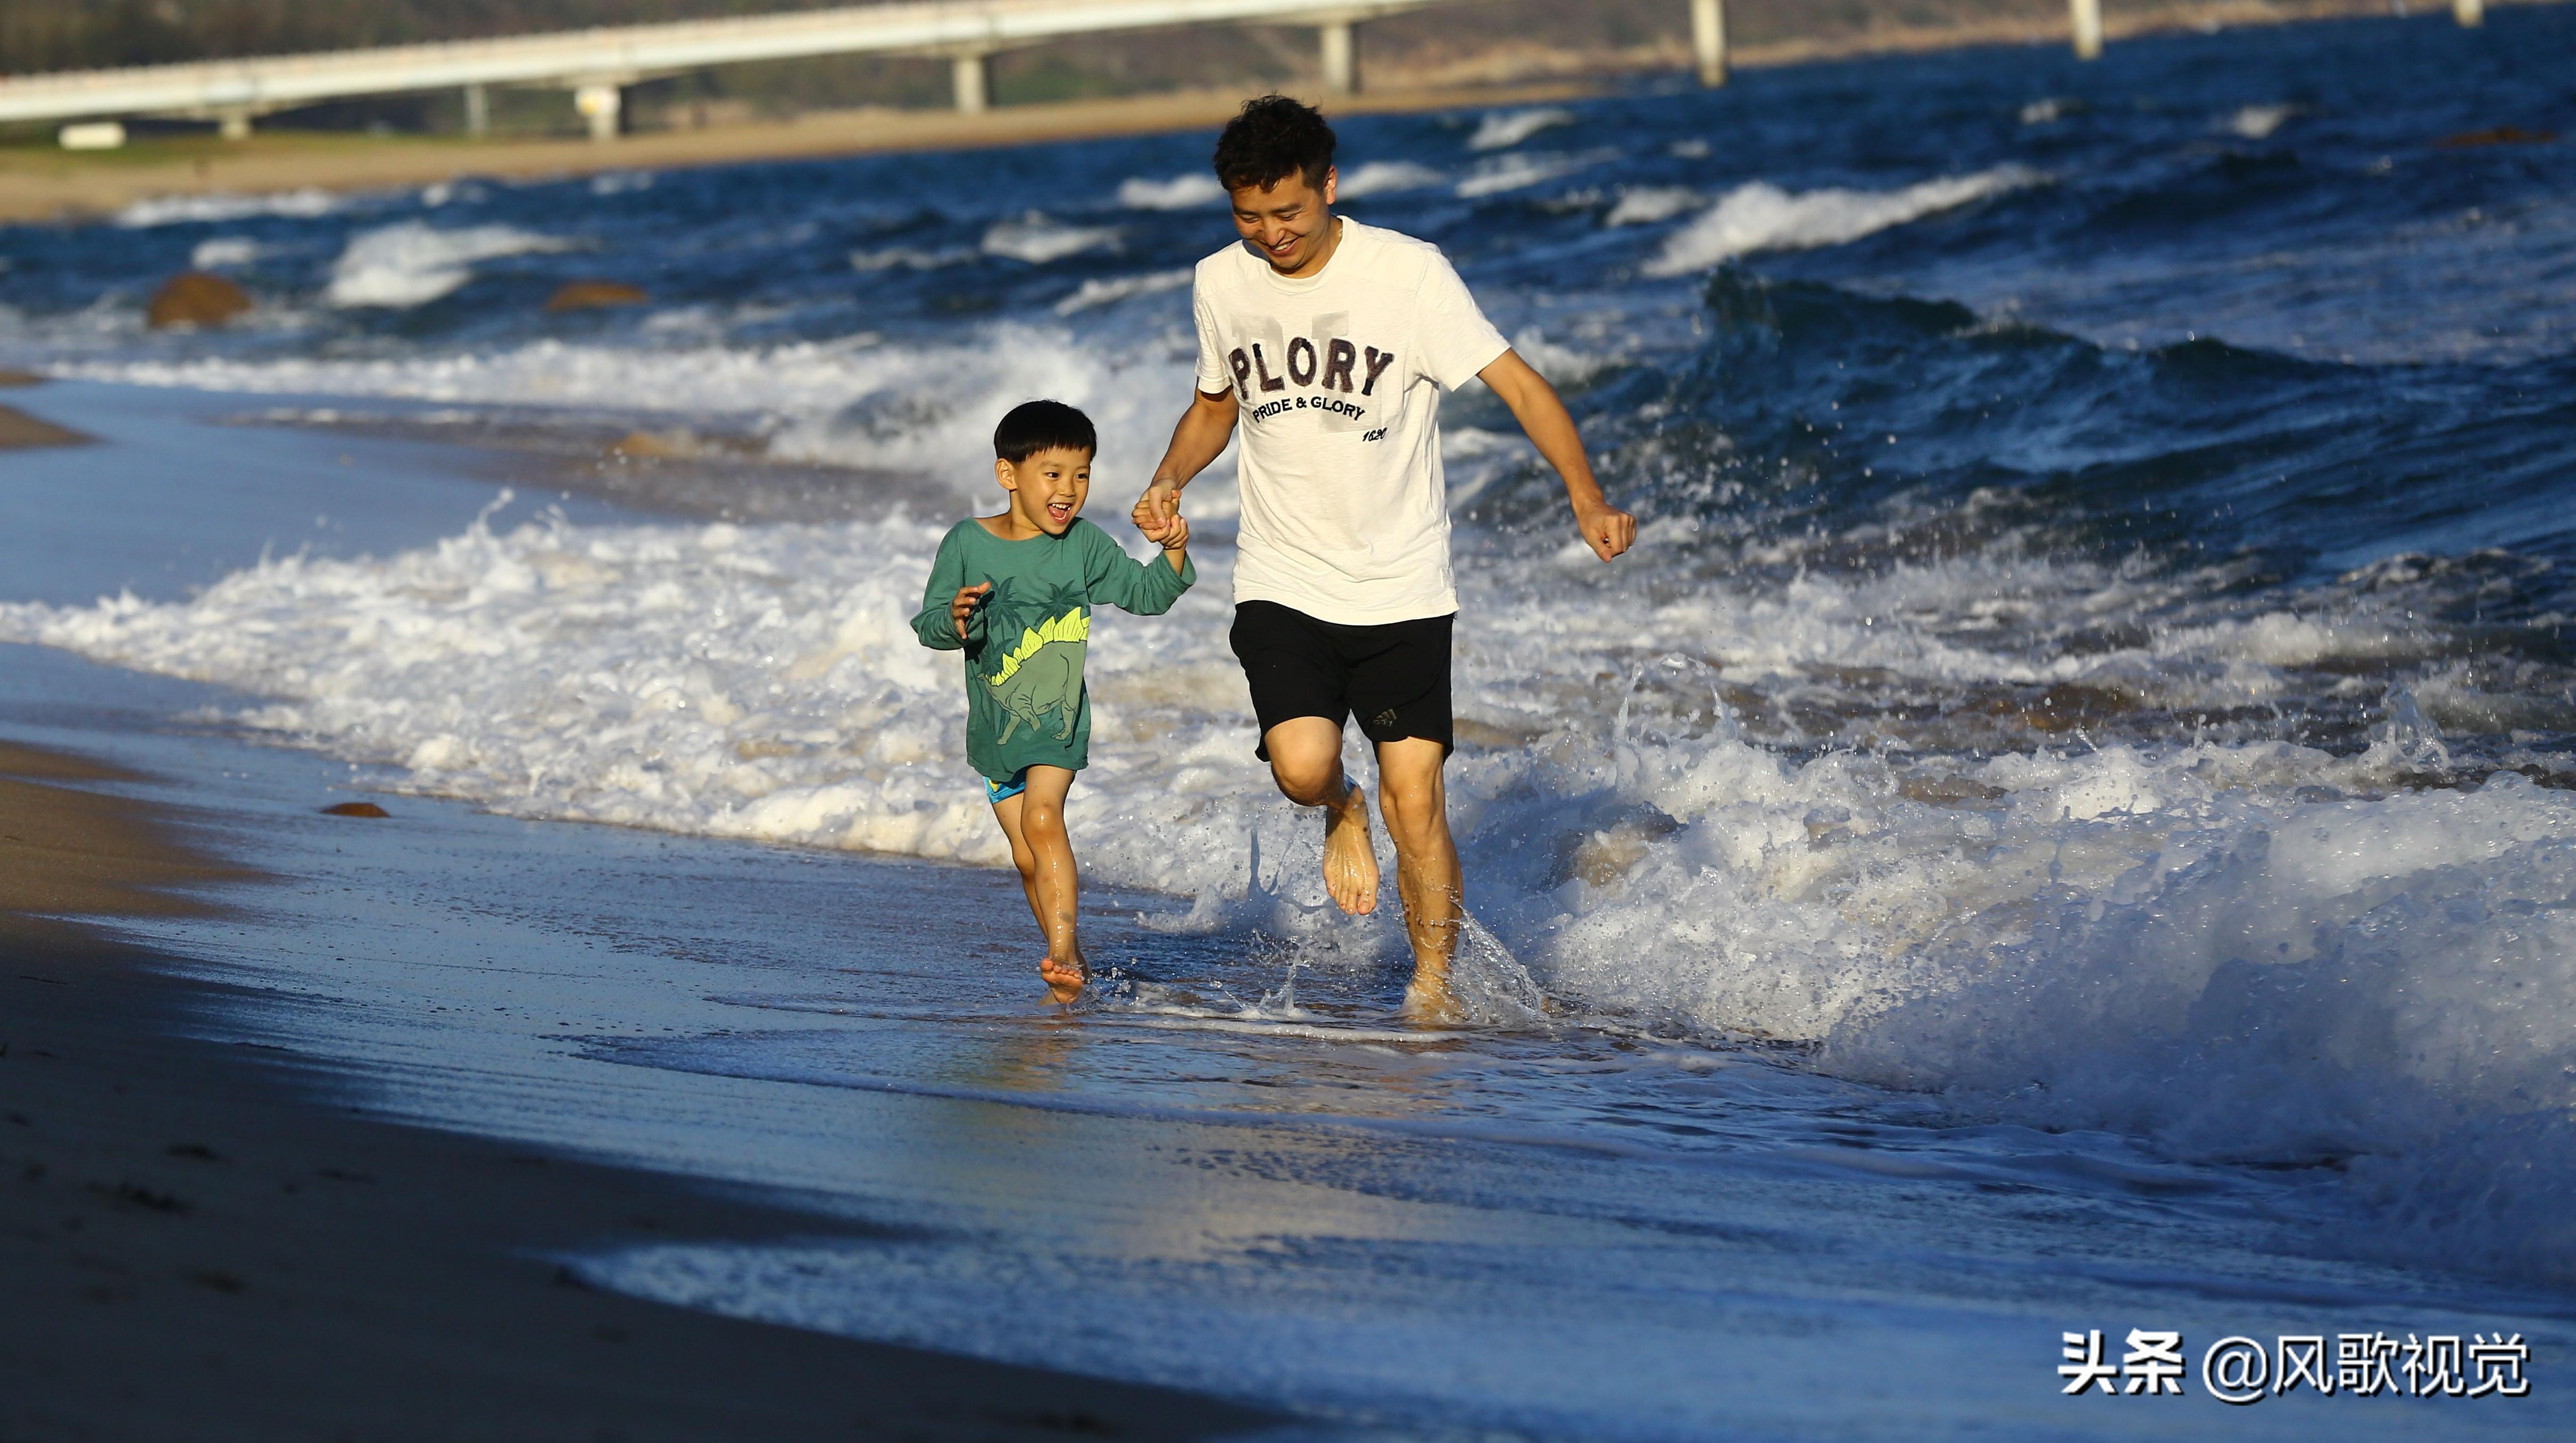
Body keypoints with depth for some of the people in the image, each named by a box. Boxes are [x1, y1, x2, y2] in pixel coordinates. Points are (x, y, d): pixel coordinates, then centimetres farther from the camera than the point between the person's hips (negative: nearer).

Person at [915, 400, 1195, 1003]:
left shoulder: (1084, 545, -3)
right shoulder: (967, 543, -4)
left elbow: (1146, 595, 4)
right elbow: (927, 623, -2)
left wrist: (1174, 555, -14)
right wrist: (953, 621, -25)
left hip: (1057, 715, -2)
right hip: (994, 723, 2)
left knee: (1041, 817, -25)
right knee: (1028, 858, 6)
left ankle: (1063, 951, -27)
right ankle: (1071, 965, 20)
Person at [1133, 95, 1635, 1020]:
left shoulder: (1408, 273, -11)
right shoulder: (1221, 285, 2)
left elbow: (1518, 385, -12)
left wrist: (1586, 499, -25)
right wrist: (1170, 480, 1)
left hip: (1401, 588, -2)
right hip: (1283, 585, 2)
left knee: (1416, 793, -8)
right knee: (1302, 766, -20)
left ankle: (1434, 988, 9)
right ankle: (1344, 815, 17)